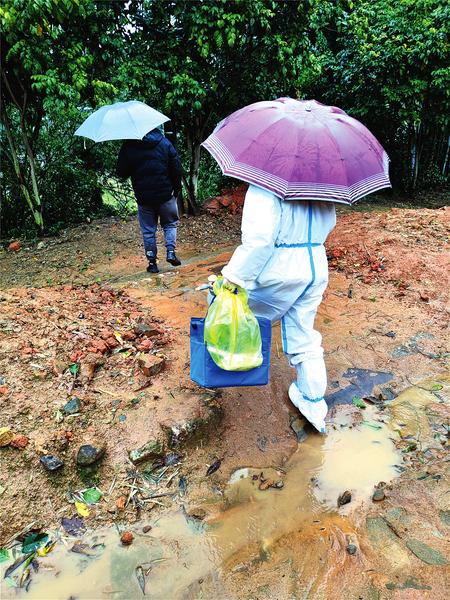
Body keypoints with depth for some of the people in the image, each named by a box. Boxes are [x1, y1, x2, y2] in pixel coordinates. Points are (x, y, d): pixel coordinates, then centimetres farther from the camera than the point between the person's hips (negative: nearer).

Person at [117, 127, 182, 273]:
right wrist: (176, 188, 8)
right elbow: (176, 168, -2)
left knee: (148, 230, 11)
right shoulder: (164, 142, -1)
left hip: (143, 197, 0)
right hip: (165, 194, 0)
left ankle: (152, 262, 13)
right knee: (170, 224, 19)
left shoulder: (128, 146, -4)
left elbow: (122, 173, 0)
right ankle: (171, 252, 2)